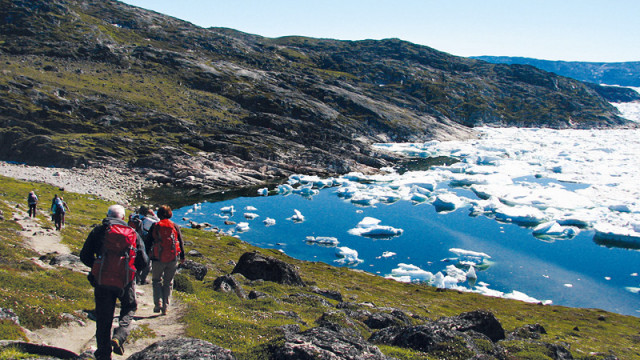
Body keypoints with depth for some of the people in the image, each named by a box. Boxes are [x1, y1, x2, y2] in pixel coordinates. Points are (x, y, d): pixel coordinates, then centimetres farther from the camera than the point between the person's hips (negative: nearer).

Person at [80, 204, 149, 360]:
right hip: (126, 281, 0)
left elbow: (85, 256, 3)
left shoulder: (98, 231, 3)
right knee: (129, 309, 21)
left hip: (102, 281, 0)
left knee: (103, 318, 12)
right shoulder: (133, 233, 4)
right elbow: (143, 262, 4)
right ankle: (119, 337, -4)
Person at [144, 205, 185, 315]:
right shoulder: (175, 226, 2)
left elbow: (147, 242, 1)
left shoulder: (155, 226, -1)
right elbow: (180, 242, 7)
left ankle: (158, 303, -2)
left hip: (158, 259, -1)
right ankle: (165, 307, 10)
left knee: (156, 280, 14)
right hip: (172, 259, 1)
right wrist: (182, 257, 17)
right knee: (168, 282, 12)